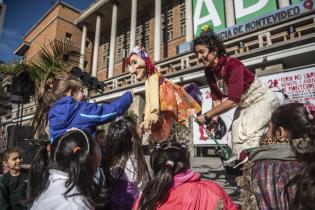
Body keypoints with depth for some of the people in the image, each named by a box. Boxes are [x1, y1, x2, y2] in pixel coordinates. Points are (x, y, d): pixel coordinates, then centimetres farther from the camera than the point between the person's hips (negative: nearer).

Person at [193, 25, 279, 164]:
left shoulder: (233, 65, -31)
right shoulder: (209, 71, -8)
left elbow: (233, 100, -37)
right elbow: (216, 97, -6)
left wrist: (207, 116, -34)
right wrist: (214, 118, -19)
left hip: (263, 100, -7)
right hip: (244, 106, 8)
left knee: (246, 135, -21)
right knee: (234, 138, 6)